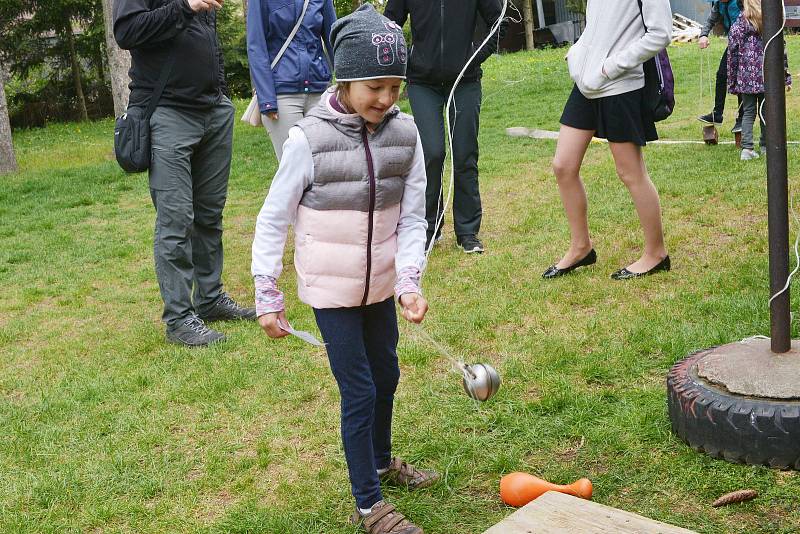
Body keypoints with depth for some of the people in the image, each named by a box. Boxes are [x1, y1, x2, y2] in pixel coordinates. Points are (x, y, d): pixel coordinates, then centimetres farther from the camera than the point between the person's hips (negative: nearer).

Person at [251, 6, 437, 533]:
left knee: (386, 375, 21)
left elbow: (412, 217, -6)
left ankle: (381, 460, 48)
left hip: (381, 282, 5)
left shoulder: (405, 133, -8)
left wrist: (409, 281, -19)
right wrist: (267, 297, -10)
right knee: (360, 391, -1)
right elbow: (273, 220, -10)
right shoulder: (309, 139, -18)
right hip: (332, 290, -5)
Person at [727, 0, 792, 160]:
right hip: (767, 78, 0)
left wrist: (732, 83, 9)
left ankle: (747, 148, -6)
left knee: (748, 112, 7)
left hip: (746, 79, 0)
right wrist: (786, 77, 6)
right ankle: (766, 145, 21)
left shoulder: (737, 27, -1)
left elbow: (732, 56, 2)